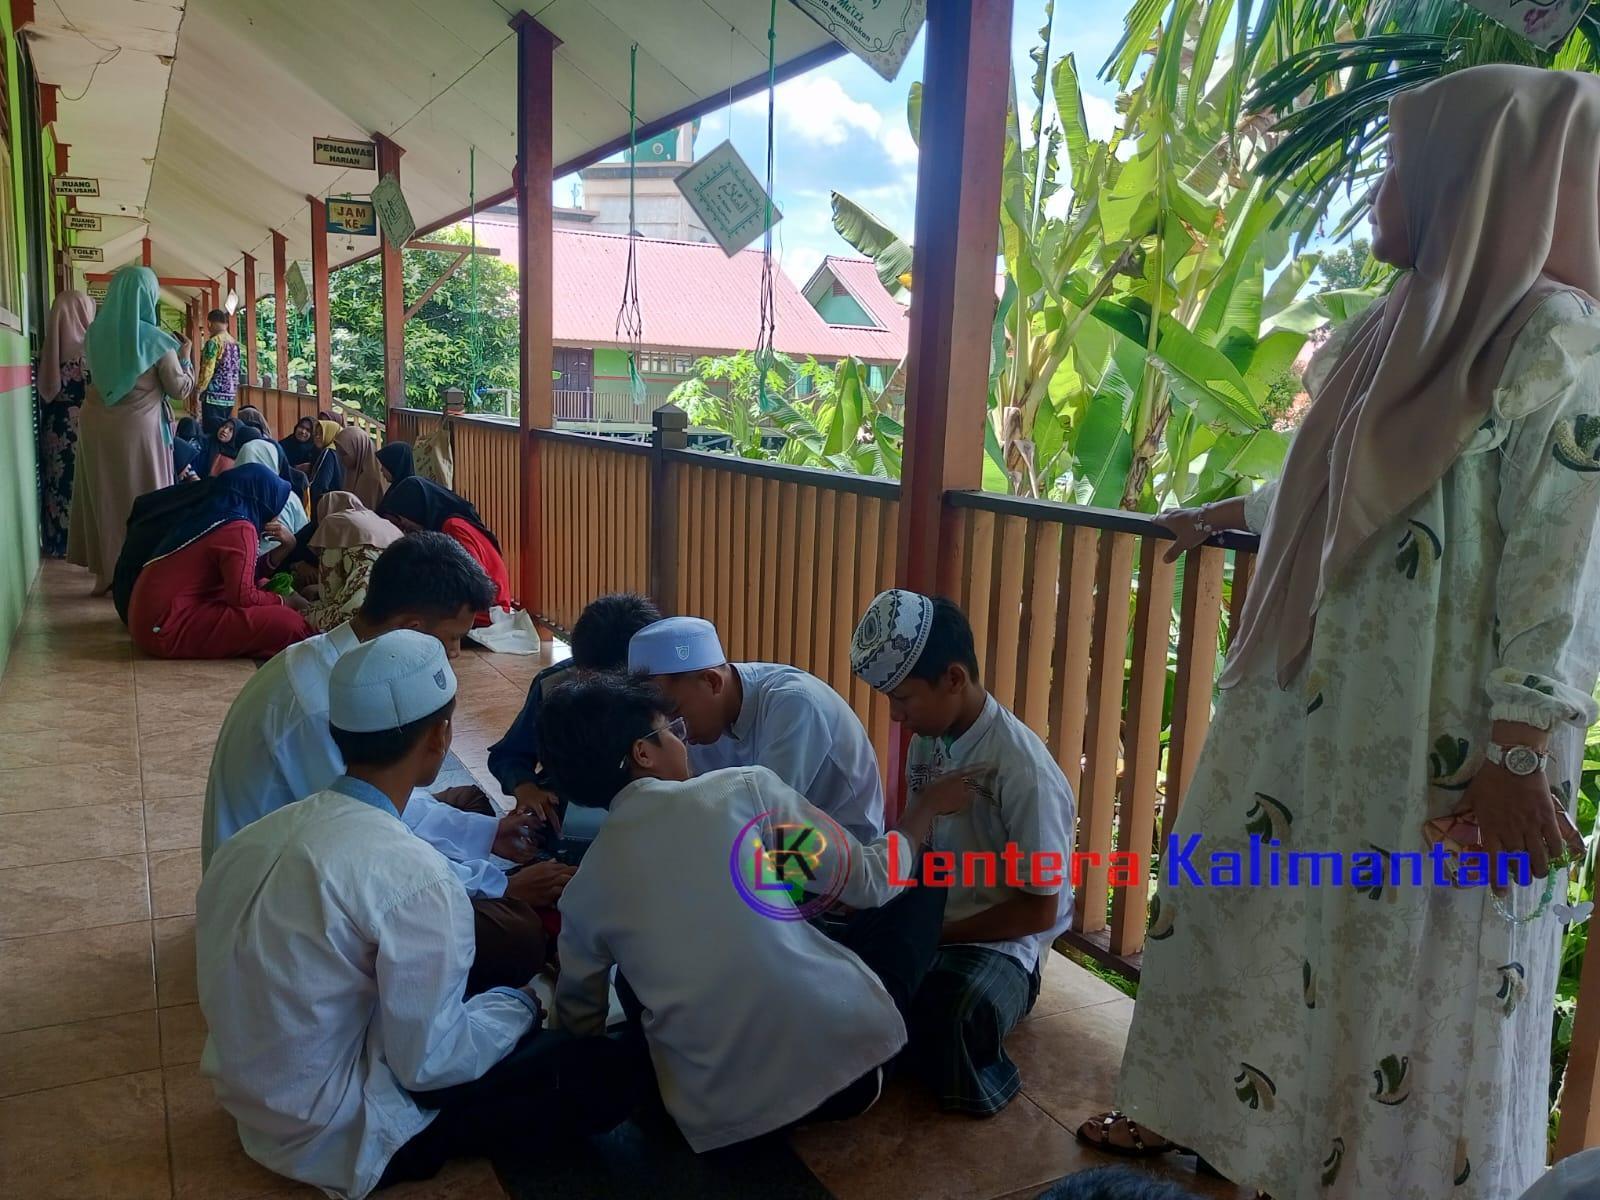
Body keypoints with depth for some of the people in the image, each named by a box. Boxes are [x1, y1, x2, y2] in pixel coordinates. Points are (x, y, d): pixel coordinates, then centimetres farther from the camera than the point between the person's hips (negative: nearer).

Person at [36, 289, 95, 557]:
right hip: (83, 429, -5)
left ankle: (56, 540, 18)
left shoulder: (47, 351, 2)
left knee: (57, 483, 11)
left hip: (53, 431, 5)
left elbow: (44, 396, 6)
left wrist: (50, 424, 16)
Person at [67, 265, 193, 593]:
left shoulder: (94, 332, 1)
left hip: (95, 425, 5)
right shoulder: (155, 339, -13)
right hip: (137, 428, -5)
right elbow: (180, 389, -5)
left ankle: (104, 571, 20)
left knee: (100, 496, 13)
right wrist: (183, 356, 10)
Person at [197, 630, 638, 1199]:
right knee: (608, 1073, -6)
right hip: (340, 1138, -8)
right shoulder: (412, 874, -30)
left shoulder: (256, 834, -6)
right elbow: (430, 1063, -23)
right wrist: (523, 1003, -4)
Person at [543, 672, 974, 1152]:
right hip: (847, 1050, -3)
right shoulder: (742, 789, -6)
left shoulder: (581, 894, 4)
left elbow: (579, 1021, 16)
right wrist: (928, 806, 19)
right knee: (919, 877, 19)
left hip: (723, 1115, 3)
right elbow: (871, 882, 1)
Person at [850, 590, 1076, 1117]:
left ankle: (974, 1084, -3)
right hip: (929, 919, 7)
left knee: (947, 1014, -38)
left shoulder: (1024, 771, -22)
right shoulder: (926, 741, 0)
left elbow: (1039, 910, -16)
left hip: (998, 941, -7)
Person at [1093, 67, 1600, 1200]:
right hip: (1312, 701, 9)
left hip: (1436, 732, -8)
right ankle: (1196, 1108, 35)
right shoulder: (1407, 326, 12)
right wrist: (1232, 512, 39)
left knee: (1414, 964, 5)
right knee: (1247, 911, 17)